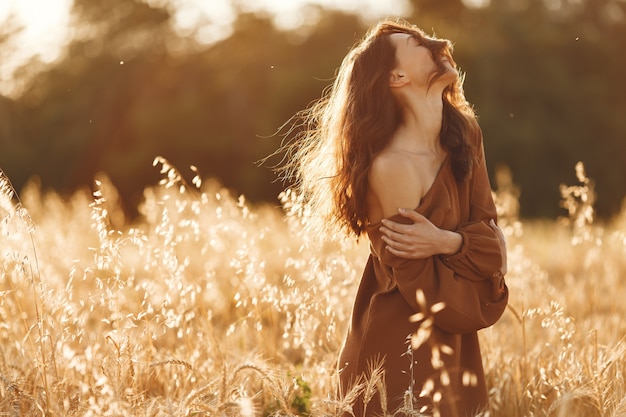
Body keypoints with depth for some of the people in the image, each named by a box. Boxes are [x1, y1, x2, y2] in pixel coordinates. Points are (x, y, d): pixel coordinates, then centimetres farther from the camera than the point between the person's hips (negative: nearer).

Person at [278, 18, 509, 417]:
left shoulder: (464, 133, -1)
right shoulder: (391, 167, -24)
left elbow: (490, 233, -2)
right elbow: (427, 292, -20)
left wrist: (445, 242, -21)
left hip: (453, 346, 7)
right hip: (402, 353, -7)